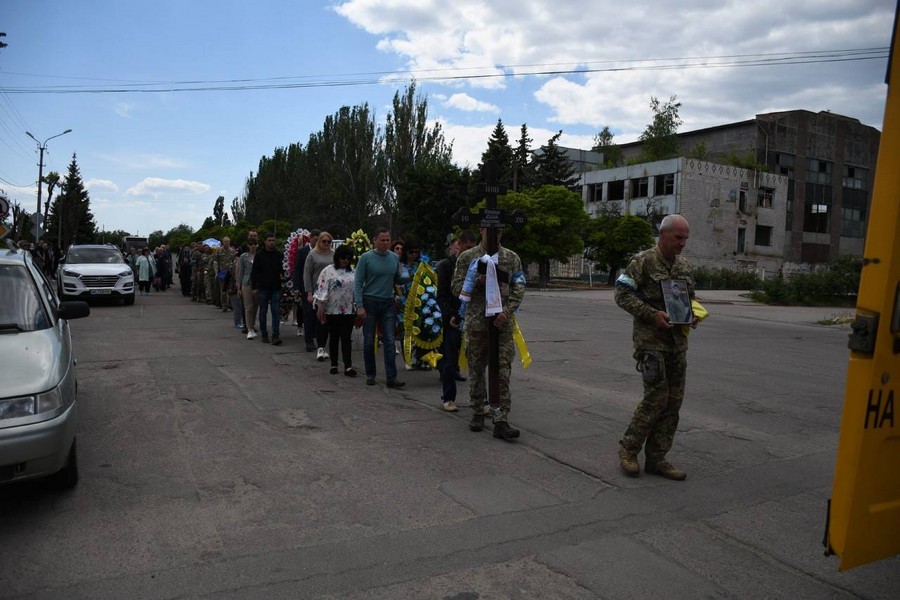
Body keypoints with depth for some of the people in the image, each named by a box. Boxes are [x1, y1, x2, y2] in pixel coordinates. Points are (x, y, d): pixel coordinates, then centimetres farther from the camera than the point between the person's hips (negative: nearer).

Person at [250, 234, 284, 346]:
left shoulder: (279, 255, 6)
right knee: (263, 312, 7)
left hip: (276, 288, 0)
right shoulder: (259, 255, 2)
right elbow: (254, 272, 3)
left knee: (276, 312, -5)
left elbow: (283, 270, 11)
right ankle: (264, 335, 17)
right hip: (263, 288, 0)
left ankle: (276, 336, -7)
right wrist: (254, 287, -3)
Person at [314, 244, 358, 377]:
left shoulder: (353, 272, 9)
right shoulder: (328, 271, -2)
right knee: (334, 337, 9)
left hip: (348, 310, 2)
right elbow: (322, 289, -6)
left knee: (346, 338, -2)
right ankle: (334, 365, 18)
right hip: (332, 310, -2)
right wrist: (320, 306, -12)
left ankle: (348, 366, -6)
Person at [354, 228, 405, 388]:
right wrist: (359, 306, -13)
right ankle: (370, 375, 20)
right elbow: (358, 283, -6)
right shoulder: (366, 258, -4)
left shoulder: (395, 258, 7)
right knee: (369, 342, 6)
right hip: (370, 303, -2)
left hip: (388, 304, 3)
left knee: (390, 341, -3)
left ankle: (392, 377, -3)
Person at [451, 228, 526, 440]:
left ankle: (501, 420, -3)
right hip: (476, 322, 0)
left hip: (503, 323, 0)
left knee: (503, 371, -4)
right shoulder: (467, 257, 4)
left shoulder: (512, 258, 7)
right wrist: (478, 282, -15)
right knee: (476, 369, 8)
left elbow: (519, 289, 3)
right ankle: (478, 412, 24)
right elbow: (457, 288, 2)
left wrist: (506, 311, -11)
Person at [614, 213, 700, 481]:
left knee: (673, 401, 6)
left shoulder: (684, 266, 14)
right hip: (651, 340, -7)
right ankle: (628, 449, 9)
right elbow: (622, 294, -11)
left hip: (678, 342, 7)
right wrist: (653, 314, -19)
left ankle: (656, 458, 16)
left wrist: (694, 314, 3)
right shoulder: (643, 262, -7)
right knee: (656, 398, -10)